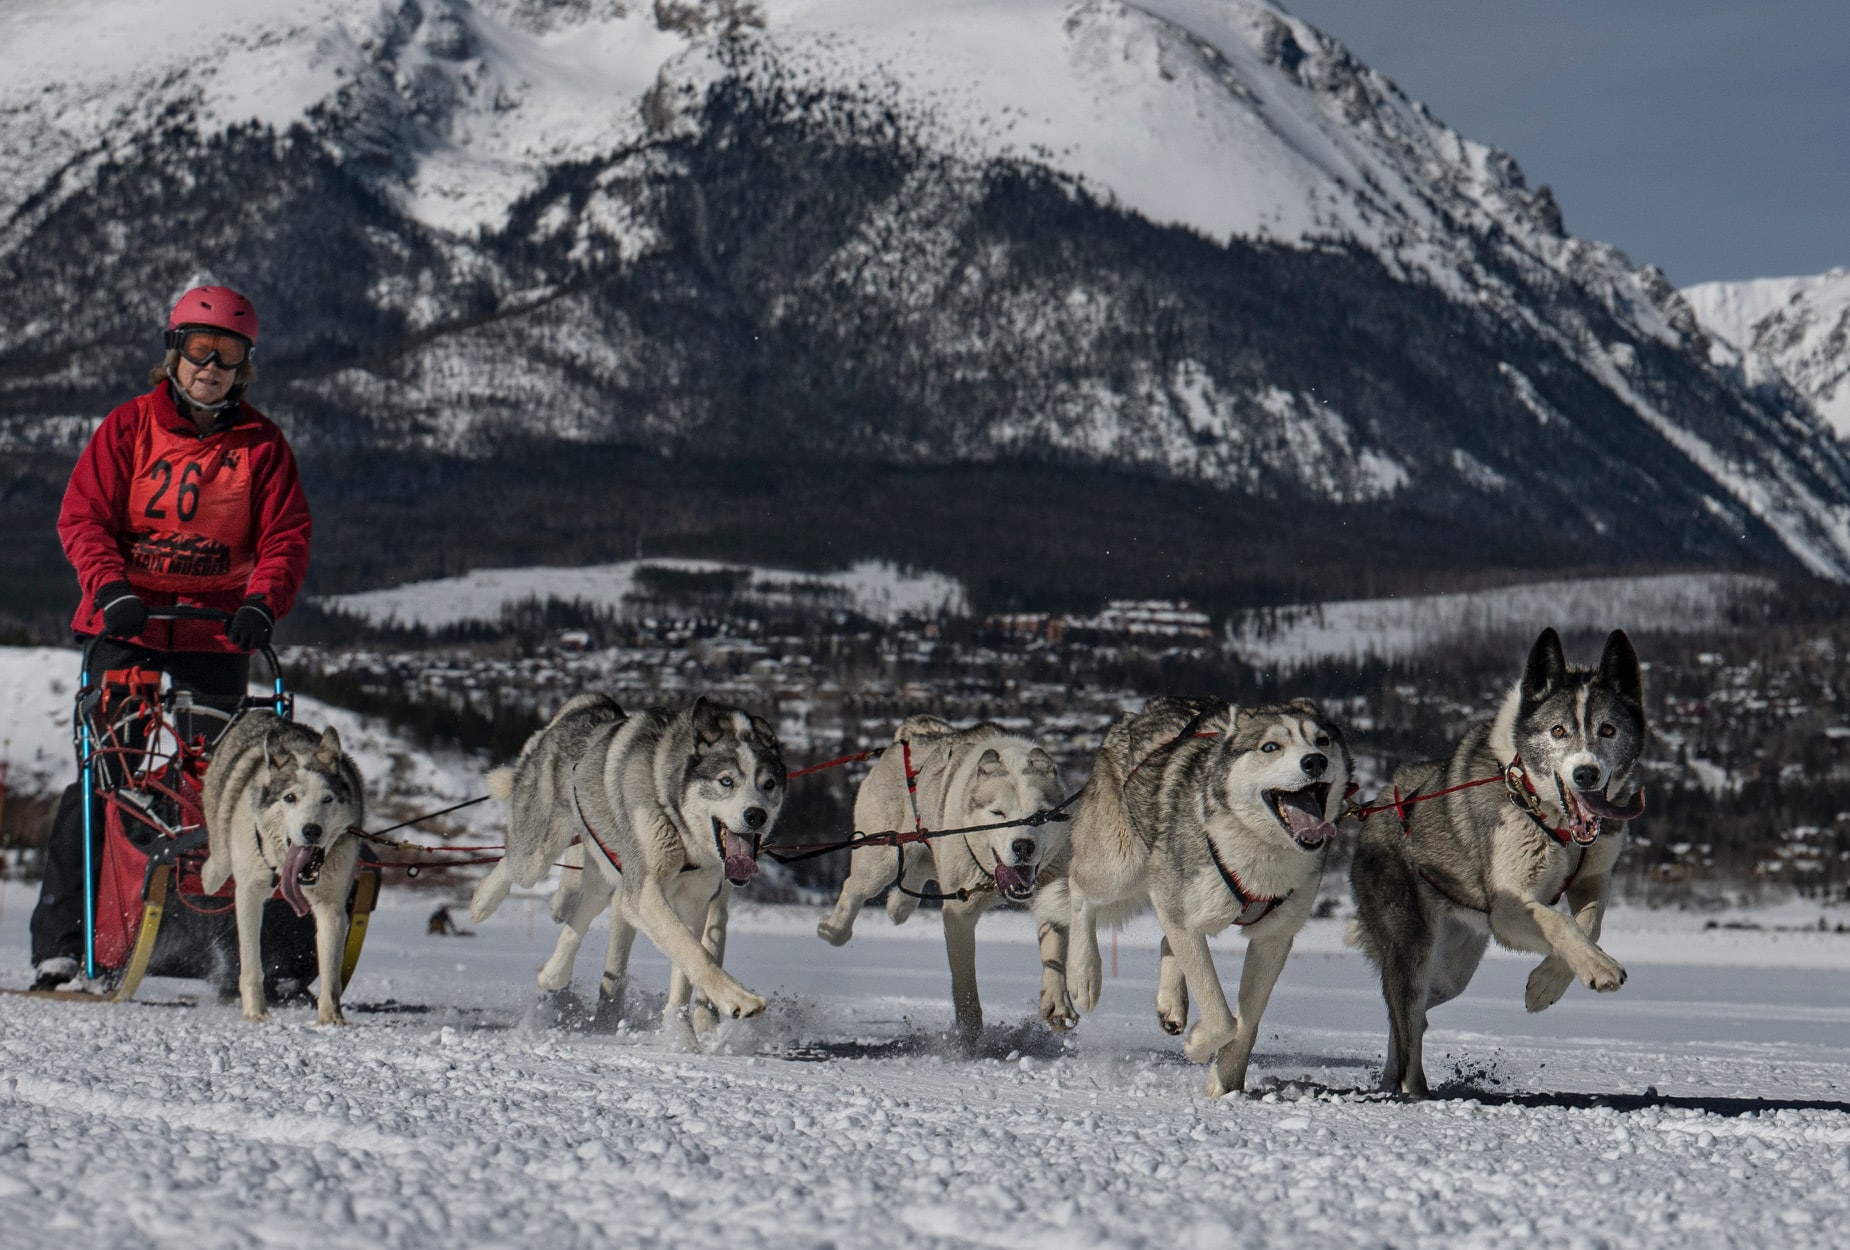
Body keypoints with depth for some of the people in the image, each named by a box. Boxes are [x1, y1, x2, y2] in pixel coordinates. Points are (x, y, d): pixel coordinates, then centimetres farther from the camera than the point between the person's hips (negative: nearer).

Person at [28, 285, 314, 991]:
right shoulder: (129, 427, 3)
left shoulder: (261, 445, 6)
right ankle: (59, 944, -3)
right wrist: (111, 588, -18)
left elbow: (286, 536, 1)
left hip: (218, 631, 1)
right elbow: (83, 516, -1)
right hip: (127, 626, -1)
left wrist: (263, 602, -17)